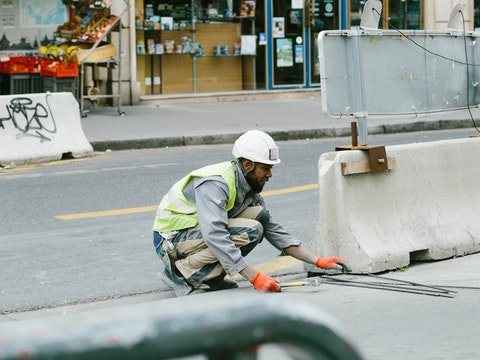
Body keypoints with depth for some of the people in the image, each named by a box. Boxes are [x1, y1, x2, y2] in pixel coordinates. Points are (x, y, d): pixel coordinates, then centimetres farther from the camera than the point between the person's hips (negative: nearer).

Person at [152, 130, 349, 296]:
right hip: (172, 238, -9)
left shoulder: (248, 187, 5)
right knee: (250, 232, -24)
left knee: (260, 215, -4)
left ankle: (212, 277, -2)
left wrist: (318, 261, 0)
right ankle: (180, 272, -16)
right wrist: (255, 277, -39)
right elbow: (215, 236, -36)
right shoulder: (215, 184, -25)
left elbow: (274, 231, 8)